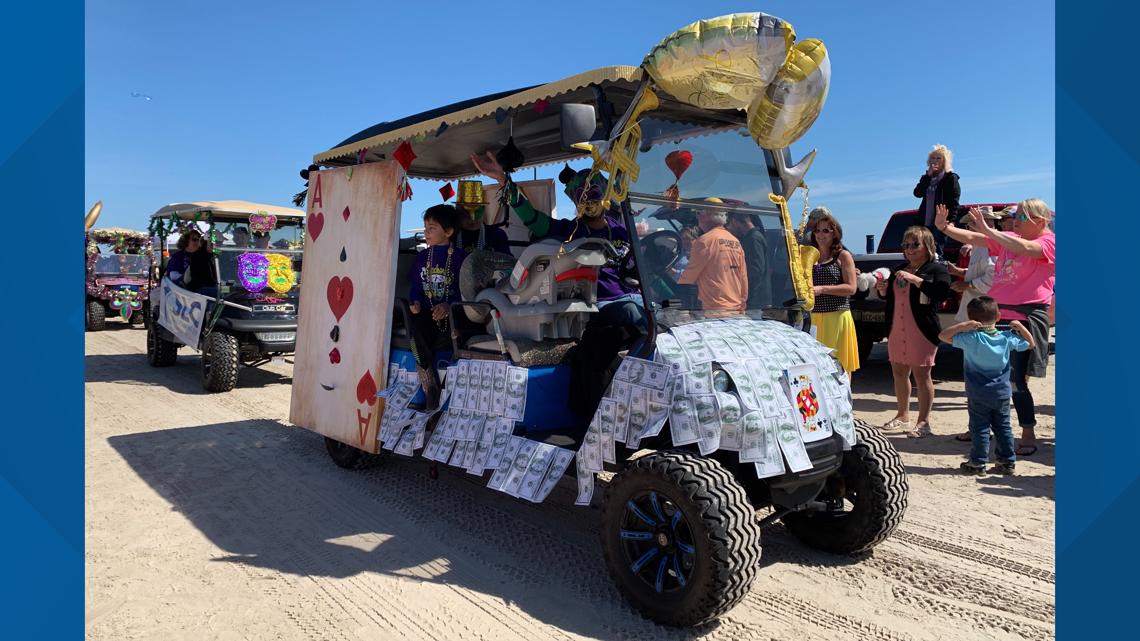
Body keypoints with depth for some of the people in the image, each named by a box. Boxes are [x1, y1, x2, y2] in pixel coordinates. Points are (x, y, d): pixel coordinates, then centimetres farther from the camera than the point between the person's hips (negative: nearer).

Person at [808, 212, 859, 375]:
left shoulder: (843, 256, 1)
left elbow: (851, 288, -7)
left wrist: (822, 289, -16)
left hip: (837, 316, -4)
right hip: (813, 317, 4)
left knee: (839, 363, 0)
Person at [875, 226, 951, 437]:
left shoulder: (937, 268, -2)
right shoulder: (899, 269, 18)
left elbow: (942, 291, -20)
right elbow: (889, 297, 26)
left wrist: (914, 279, -24)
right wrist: (882, 290, 4)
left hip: (922, 330, -7)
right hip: (897, 330, 7)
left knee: (921, 374, -3)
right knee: (899, 372, 12)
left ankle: (924, 422, 5)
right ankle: (903, 416, 27)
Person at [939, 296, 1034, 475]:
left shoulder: (971, 339, -17)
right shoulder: (1007, 338, -3)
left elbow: (942, 335, -18)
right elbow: (1030, 344, 14)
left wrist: (963, 325, -23)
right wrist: (1020, 327, 5)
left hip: (978, 395, -4)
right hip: (1002, 394, 4)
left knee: (980, 428, 4)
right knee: (1003, 427, 14)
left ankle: (978, 463, 9)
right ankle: (1007, 462, 20)